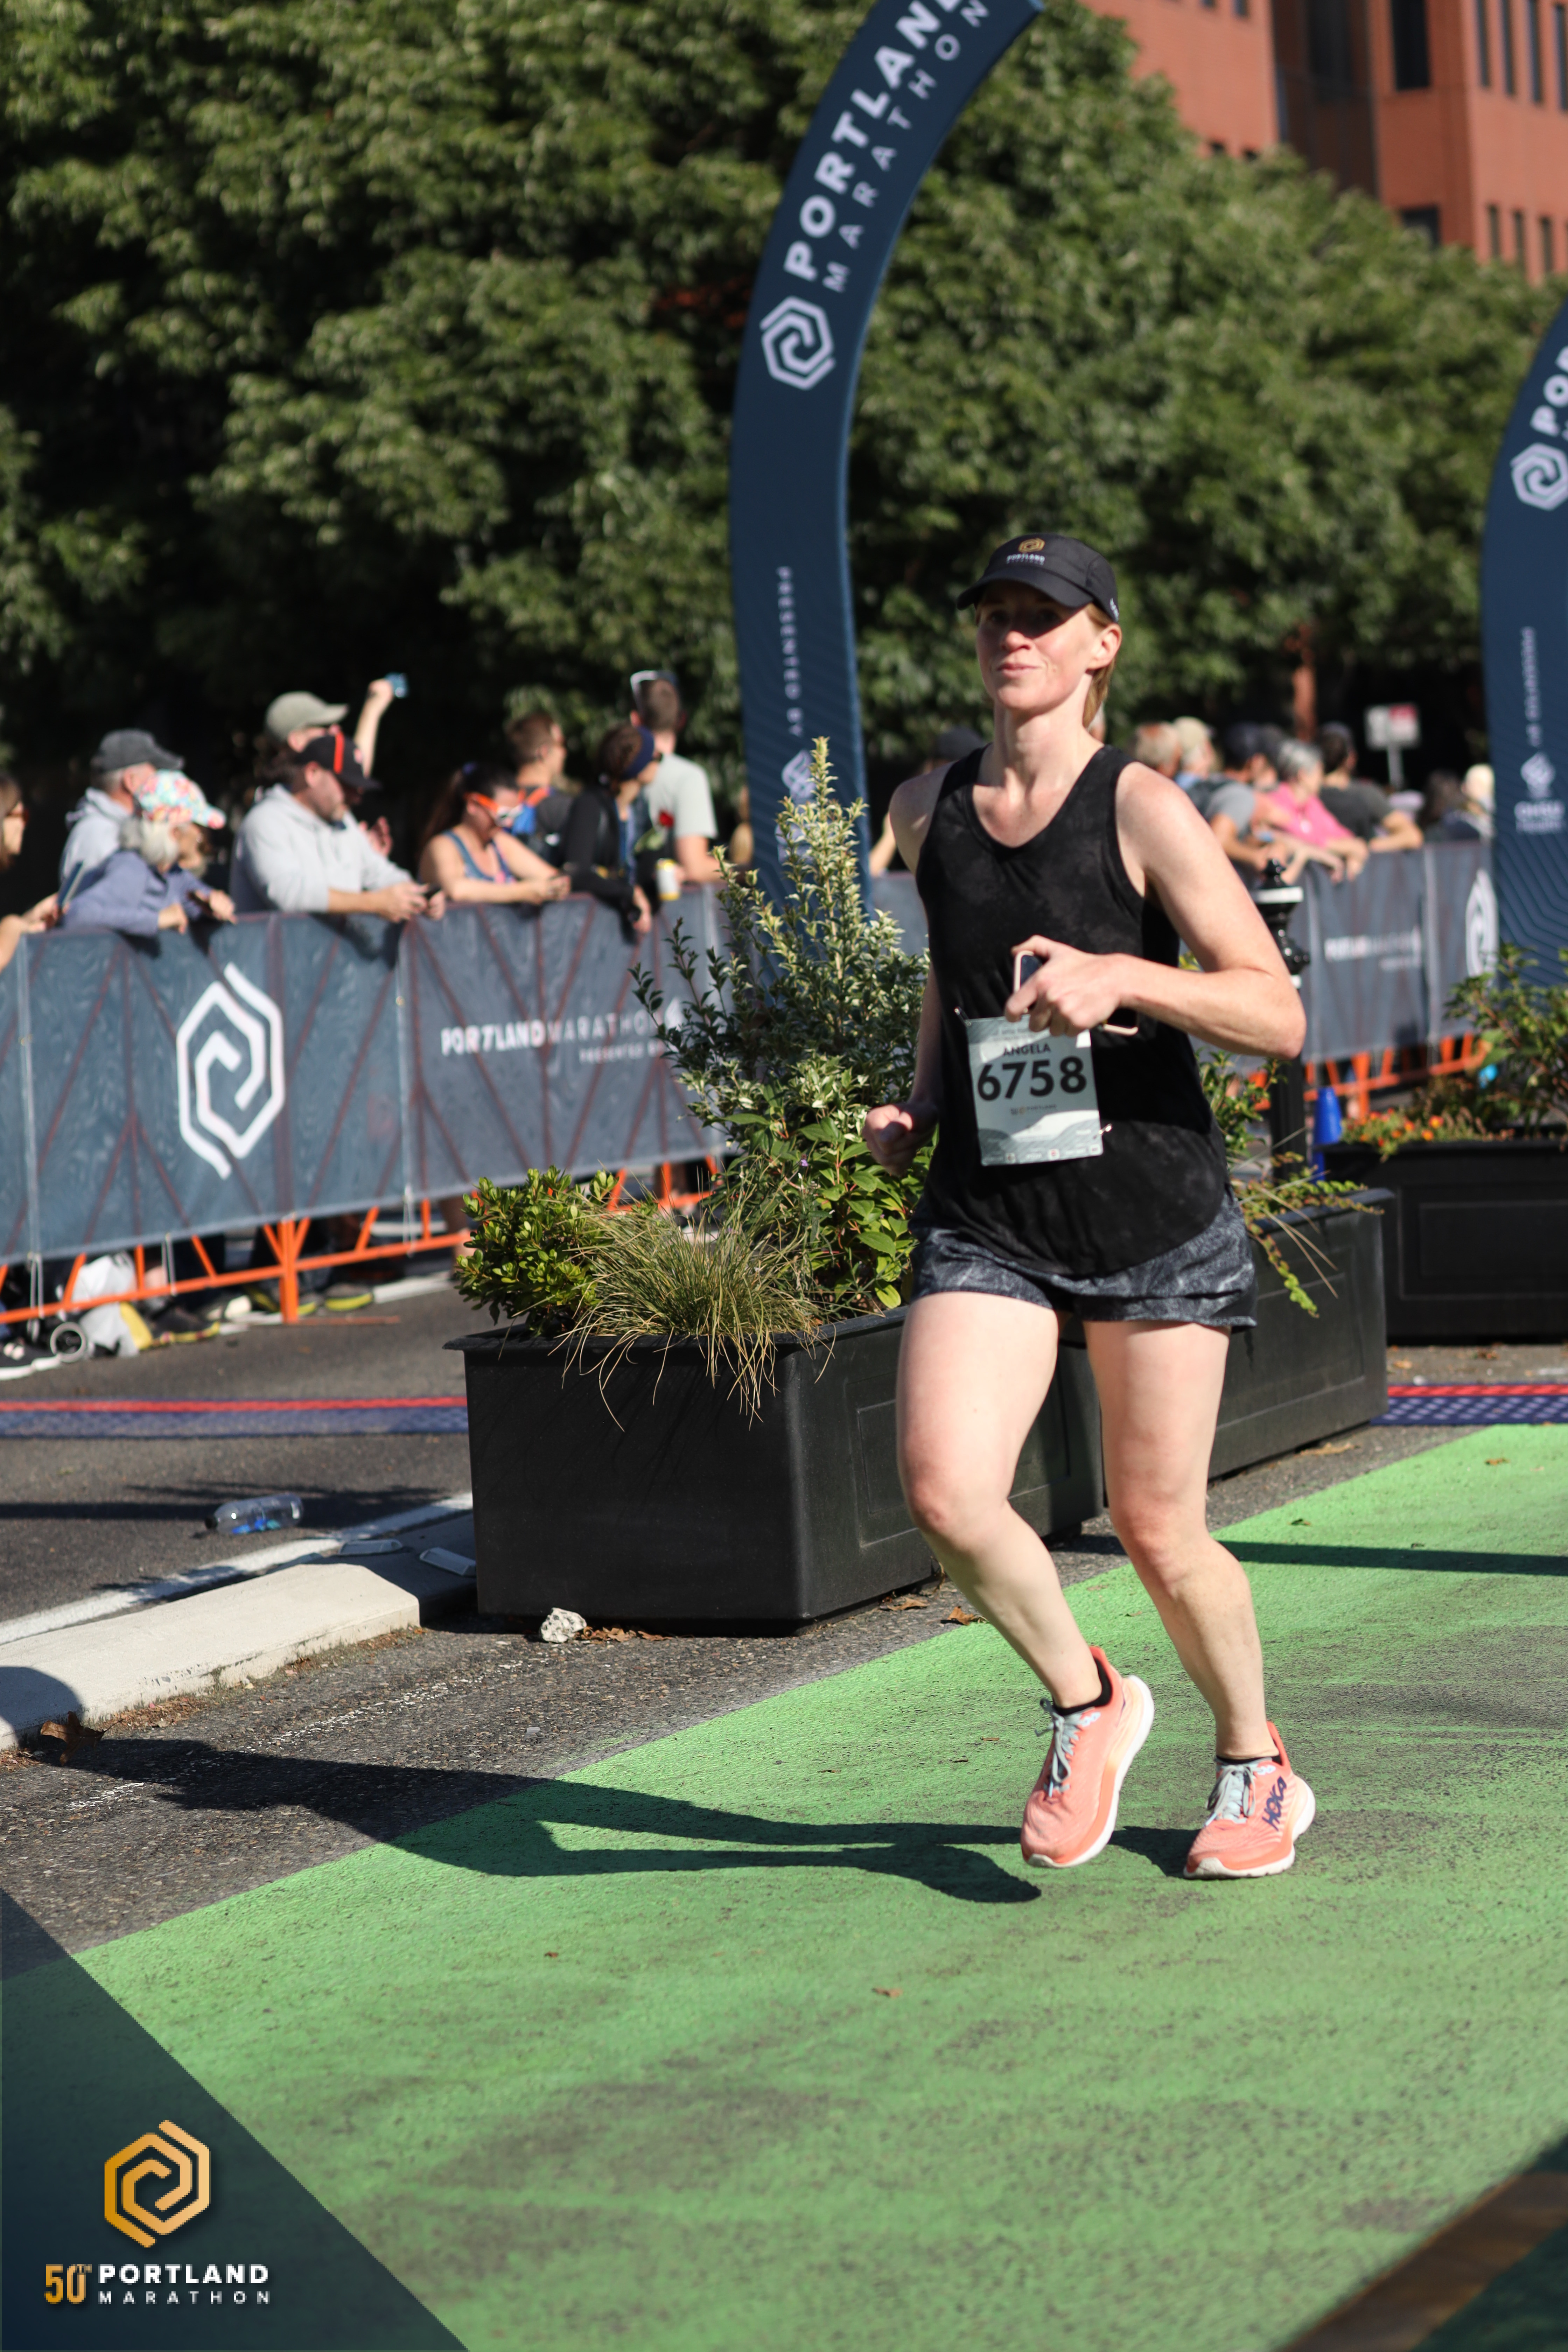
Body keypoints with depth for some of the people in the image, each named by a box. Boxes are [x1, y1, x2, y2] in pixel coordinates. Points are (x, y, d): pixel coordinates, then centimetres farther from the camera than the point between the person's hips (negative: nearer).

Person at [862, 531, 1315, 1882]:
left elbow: (1277, 1016, -14)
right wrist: (919, 1101, 12)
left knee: (1158, 1530, 4)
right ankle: (1087, 1706, 11)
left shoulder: (1141, 810, -9)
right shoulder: (928, 811, 6)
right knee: (945, 1495, -18)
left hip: (1156, 1214, -3)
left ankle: (1257, 1772, 32)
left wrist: (1118, 978, -27)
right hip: (987, 1222, 3)